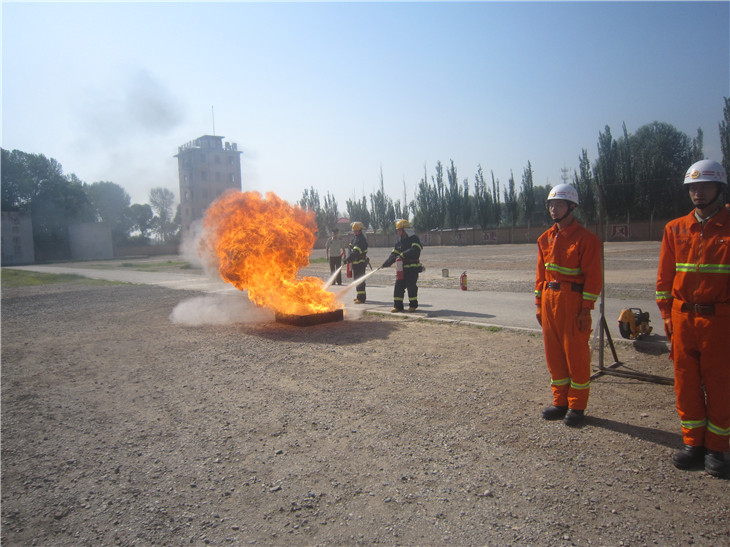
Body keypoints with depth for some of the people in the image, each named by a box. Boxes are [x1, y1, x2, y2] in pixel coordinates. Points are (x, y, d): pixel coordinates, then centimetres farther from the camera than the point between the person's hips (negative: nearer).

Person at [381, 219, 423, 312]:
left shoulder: (414, 239, -7)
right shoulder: (399, 241, 14)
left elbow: (415, 250, -25)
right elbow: (394, 254, 14)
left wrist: (403, 255, -30)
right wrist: (386, 264, 3)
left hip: (412, 267, -6)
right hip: (402, 268, 6)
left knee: (411, 286, -3)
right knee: (398, 286, 3)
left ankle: (413, 305, 13)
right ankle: (397, 306, 10)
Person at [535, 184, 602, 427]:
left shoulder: (586, 238, -8)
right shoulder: (545, 238, 11)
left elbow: (593, 276, -10)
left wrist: (586, 309, -14)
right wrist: (539, 304, 11)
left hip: (573, 301, -6)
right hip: (550, 300, 6)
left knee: (576, 353, 2)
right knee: (553, 352, 11)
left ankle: (577, 406, 16)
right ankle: (560, 402, 24)